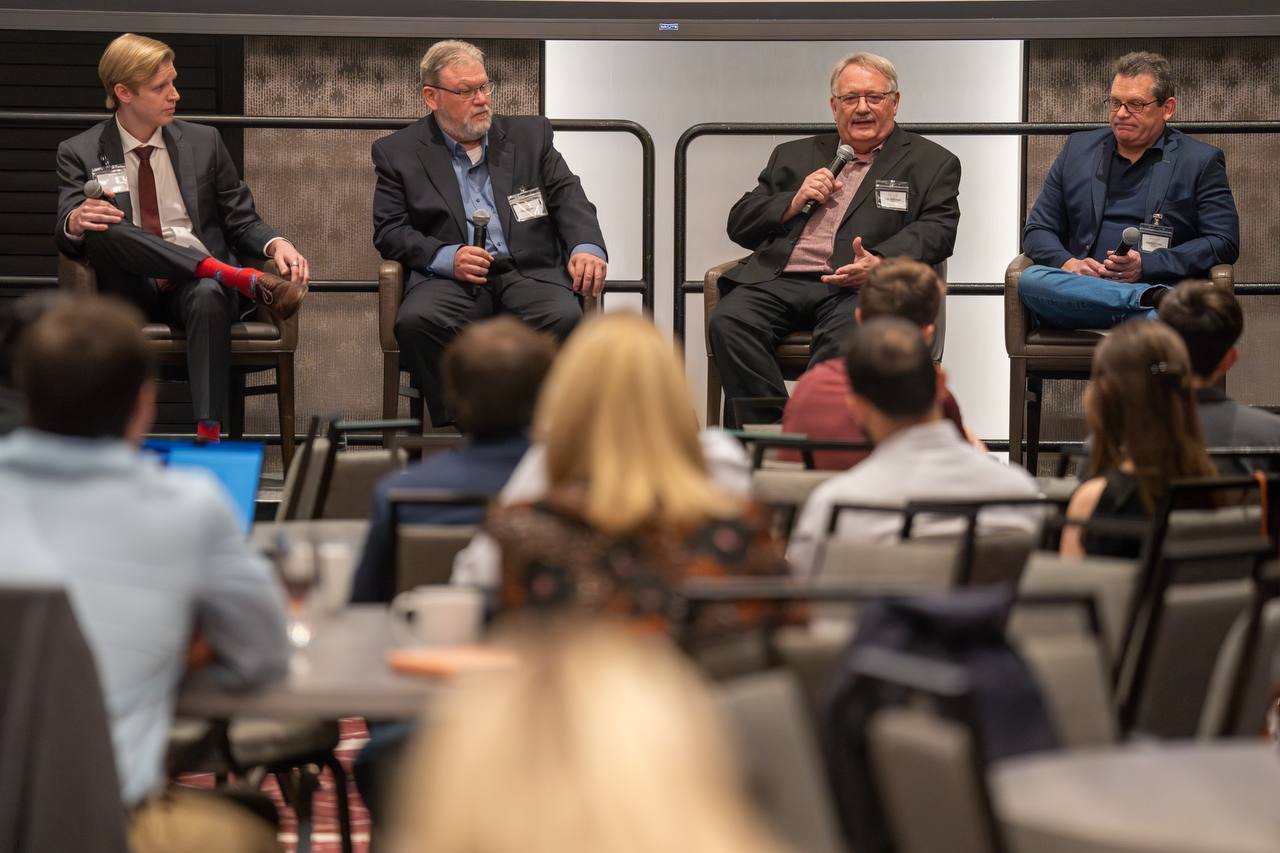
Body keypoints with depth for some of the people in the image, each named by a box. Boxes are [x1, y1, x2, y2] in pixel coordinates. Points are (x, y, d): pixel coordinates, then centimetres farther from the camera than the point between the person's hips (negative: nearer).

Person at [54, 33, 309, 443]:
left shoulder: (203, 142, 13)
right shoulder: (80, 154, 8)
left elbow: (241, 221, 13)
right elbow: (66, 236, 0)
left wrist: (276, 244, -10)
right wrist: (75, 223, -26)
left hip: (197, 284, 1)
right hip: (131, 294, 0)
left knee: (209, 297, -38)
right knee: (102, 229, -33)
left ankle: (209, 436, -49)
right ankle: (240, 278, -35)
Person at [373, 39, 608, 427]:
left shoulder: (529, 134, 19)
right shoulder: (398, 152, 13)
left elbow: (569, 197, 13)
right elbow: (389, 231, 6)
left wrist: (587, 247, -9)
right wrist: (445, 257, -13)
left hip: (528, 274, 1)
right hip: (451, 280, -1)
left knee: (564, 317, -33)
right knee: (416, 320, -35)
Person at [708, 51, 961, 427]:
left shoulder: (932, 163, 19)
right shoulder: (794, 155, 29)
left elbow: (937, 228, 3)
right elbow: (739, 224, 24)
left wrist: (881, 262, -17)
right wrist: (794, 202, 4)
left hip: (858, 286, -3)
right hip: (781, 280, 3)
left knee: (848, 337, -38)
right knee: (728, 322, -28)